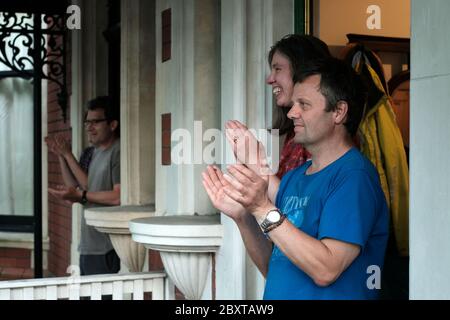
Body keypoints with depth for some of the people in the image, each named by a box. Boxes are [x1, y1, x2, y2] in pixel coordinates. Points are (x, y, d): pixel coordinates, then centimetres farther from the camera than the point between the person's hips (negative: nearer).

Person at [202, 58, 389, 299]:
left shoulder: (355, 176, -14)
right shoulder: (293, 177, 8)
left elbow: (325, 270, -22)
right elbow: (272, 269, 8)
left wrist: (263, 209, -24)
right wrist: (242, 217, -6)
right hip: (278, 297, 6)